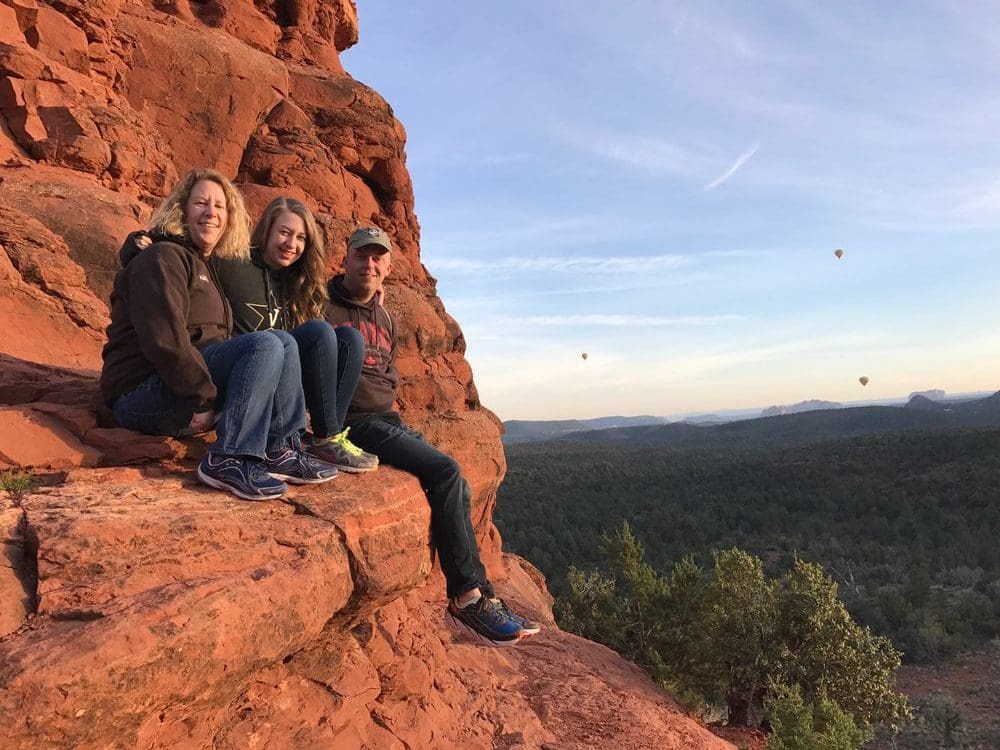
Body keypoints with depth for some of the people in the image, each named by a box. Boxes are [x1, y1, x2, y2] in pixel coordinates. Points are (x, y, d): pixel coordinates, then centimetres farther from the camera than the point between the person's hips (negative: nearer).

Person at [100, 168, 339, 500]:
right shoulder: (162, 258, -7)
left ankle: (281, 450, -6)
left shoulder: (204, 266, 23)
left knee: (284, 343, 1)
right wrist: (203, 398, -20)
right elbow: (163, 338, -21)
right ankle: (228, 460, -25)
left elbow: (214, 340, 21)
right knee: (265, 345, -24)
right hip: (144, 392, -9)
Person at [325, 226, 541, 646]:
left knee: (457, 488, -3)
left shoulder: (385, 319, 21)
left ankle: (478, 597, 3)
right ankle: (467, 598, -16)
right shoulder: (326, 308, -3)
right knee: (445, 471, -23)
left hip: (387, 419, 9)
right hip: (354, 422, -8)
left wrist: (388, 392, 14)